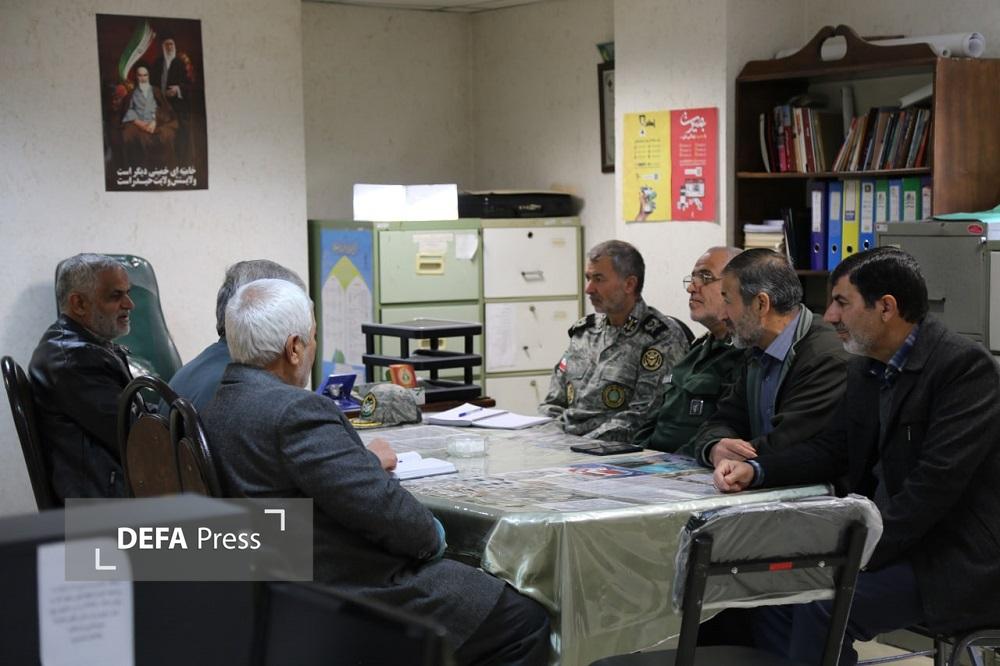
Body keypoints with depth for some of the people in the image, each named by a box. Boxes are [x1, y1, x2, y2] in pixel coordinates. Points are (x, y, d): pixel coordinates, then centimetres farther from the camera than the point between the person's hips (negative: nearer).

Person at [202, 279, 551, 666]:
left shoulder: (220, 406, 7)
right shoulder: (294, 411, -24)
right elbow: (381, 506, -24)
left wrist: (364, 461, 22)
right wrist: (432, 535, -6)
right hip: (351, 596, -11)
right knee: (526, 621, -2)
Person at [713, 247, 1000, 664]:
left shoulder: (964, 366, -17)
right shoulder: (867, 368, 8)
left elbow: (936, 482, -24)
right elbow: (832, 450, 11)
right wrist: (754, 470, -6)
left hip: (955, 557, -8)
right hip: (885, 538, 8)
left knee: (824, 603, -22)